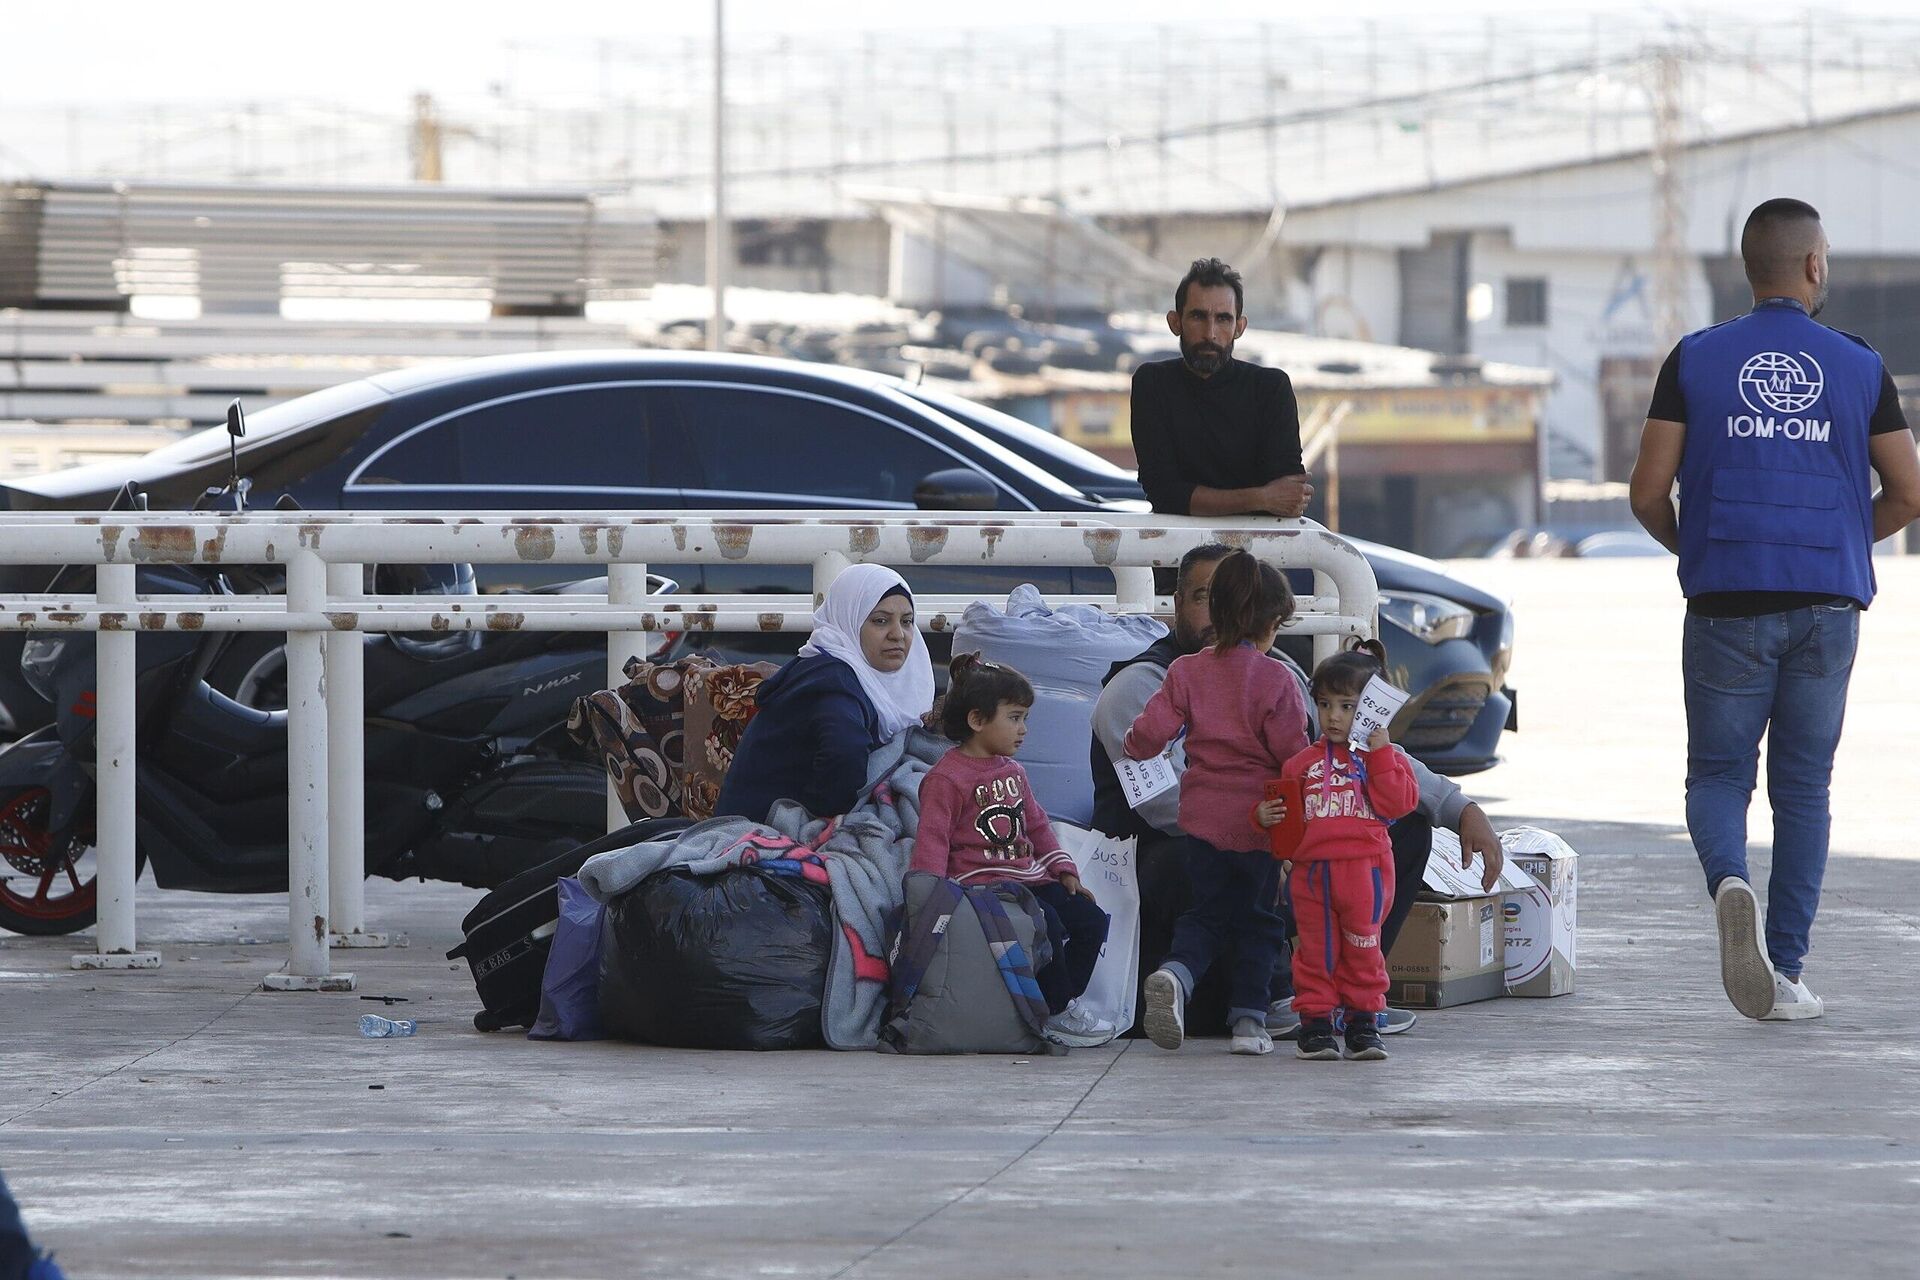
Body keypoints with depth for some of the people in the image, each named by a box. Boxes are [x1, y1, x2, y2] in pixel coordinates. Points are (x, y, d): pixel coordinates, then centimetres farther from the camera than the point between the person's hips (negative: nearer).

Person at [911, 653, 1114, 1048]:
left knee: (1090, 919, -3)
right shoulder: (945, 778, -8)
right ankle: (1059, 1012, -14)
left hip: (1029, 879, 9)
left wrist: (1065, 872, 19)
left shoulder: (1013, 772, 20)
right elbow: (932, 839, -14)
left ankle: (1063, 1004, 3)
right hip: (983, 882, -9)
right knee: (1047, 924, -28)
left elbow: (1037, 826, 28)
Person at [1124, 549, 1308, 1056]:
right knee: (1258, 919, 13)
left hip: (1203, 816, 3)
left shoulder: (1186, 672, -2)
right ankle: (1248, 1018, 7)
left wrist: (1131, 746, 19)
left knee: (1207, 912, 14)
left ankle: (1175, 973, -17)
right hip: (1259, 819, -3)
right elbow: (1293, 753, -12)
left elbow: (1151, 733, -4)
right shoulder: (1275, 679, -11)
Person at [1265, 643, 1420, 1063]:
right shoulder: (1303, 763, 11)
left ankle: (1364, 1023, 14)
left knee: (1362, 949, 5)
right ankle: (1315, 1021, 12)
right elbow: (1283, 805, 17)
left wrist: (1381, 755, -12)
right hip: (1311, 870, 2)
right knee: (1316, 950, 5)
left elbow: (1397, 803, -10)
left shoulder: (1385, 757, 5)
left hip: (1364, 868, -2)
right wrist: (1267, 815, -5)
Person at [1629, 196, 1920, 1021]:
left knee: (1718, 774, 8)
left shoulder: (1695, 361, 1)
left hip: (1727, 603, -1)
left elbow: (1648, 493, -2)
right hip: (1826, 604, 1)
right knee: (1803, 786, 9)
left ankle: (1730, 882, -25)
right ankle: (1786, 974, 6)